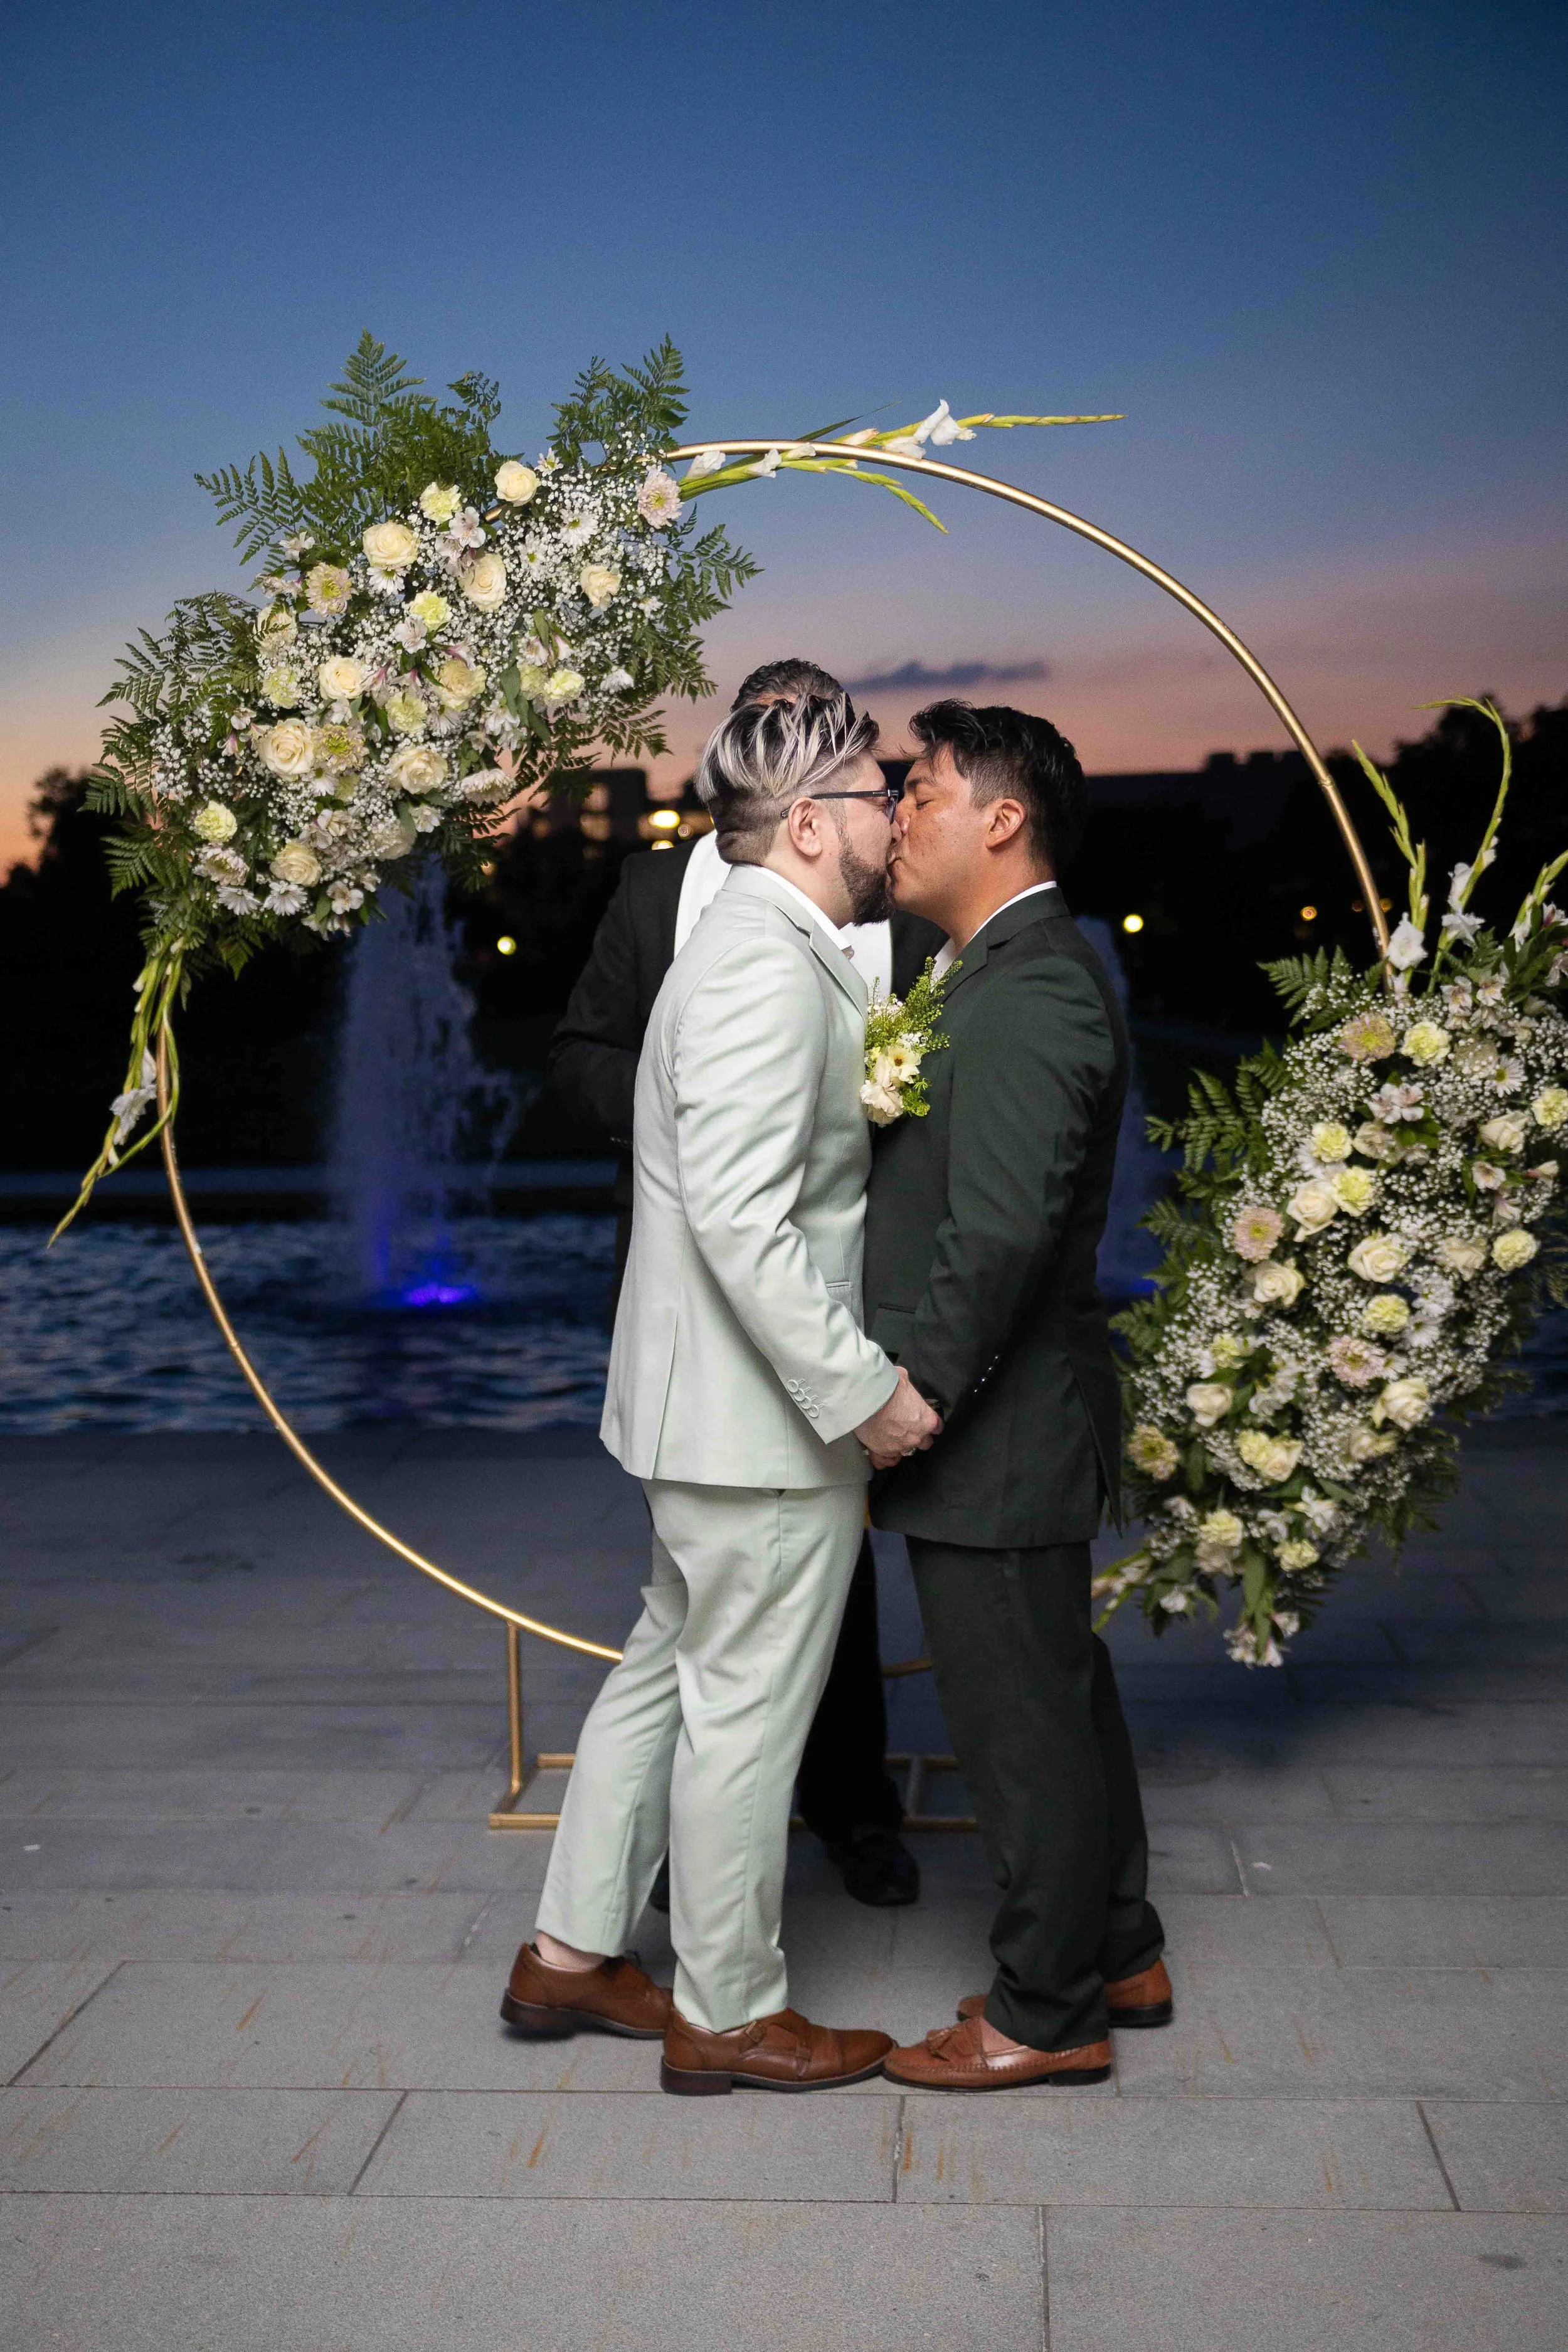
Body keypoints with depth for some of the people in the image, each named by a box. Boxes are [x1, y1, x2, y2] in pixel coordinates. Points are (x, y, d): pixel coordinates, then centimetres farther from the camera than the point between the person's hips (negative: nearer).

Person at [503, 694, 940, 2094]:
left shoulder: (775, 950, 13)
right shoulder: (769, 964, -20)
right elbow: (741, 1217, -27)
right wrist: (859, 1389, -24)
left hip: (708, 1402, 10)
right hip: (765, 1416, -10)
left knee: (668, 1673, 20)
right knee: (747, 1712, 4)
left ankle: (573, 1954, 33)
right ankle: (730, 2014, 22)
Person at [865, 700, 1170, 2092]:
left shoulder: (1030, 989, -19)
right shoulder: (1013, 972, 13)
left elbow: (1000, 1233, -25)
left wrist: (907, 1405, -19)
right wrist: (911, 1394, 11)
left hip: (996, 1439, -10)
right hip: (1010, 1425, 10)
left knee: (1022, 1718, 4)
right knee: (1059, 1696, 20)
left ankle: (1050, 2015, 20)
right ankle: (1117, 1953, 36)